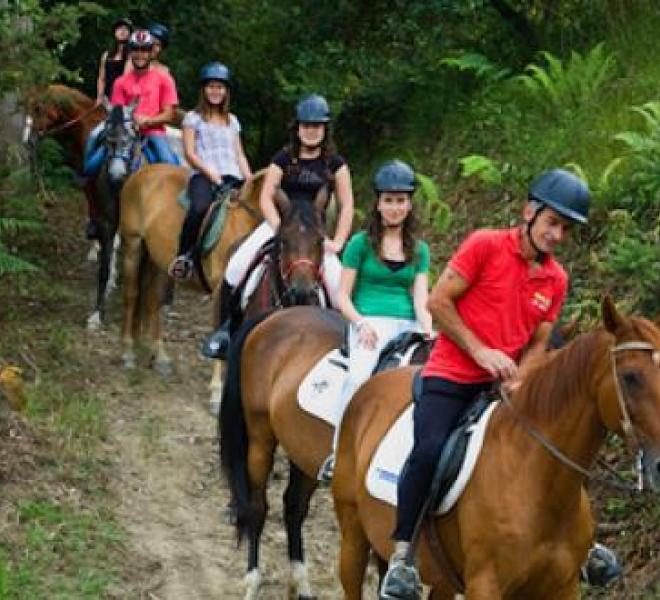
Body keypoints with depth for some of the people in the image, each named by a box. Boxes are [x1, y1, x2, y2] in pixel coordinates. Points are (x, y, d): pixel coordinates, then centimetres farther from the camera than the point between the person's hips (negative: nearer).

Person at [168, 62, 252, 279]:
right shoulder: (194, 118, 10)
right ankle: (183, 256, -25)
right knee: (200, 207, -36)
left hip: (232, 177, 4)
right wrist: (210, 173, -14)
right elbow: (189, 153, 1)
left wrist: (249, 179, 4)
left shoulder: (232, 121, 24)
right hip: (203, 176, -4)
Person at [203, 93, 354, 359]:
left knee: (340, 284, -23)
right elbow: (266, 197, 0)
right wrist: (281, 228, -13)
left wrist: (338, 242, -7)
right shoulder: (284, 158, 5)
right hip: (278, 224, 0)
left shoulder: (335, 163, 4)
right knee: (235, 268, -22)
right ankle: (225, 328, -7)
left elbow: (347, 205, 3)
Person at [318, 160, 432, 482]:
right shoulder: (361, 243, 10)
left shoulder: (419, 250, 18)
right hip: (370, 321, -3)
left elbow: (421, 298, 8)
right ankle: (337, 453, -31)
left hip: (408, 326, 3)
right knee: (359, 375, -34)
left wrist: (428, 331, -12)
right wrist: (361, 323, -12)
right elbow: (343, 296, 7)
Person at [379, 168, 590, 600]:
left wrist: (519, 382, -5)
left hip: (504, 383, 6)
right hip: (452, 377, -6)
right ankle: (402, 555, -19)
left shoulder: (557, 280, 9)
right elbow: (438, 302, -8)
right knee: (430, 450, -29)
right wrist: (481, 351, -13)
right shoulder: (486, 245, -7)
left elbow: (537, 343, 15)